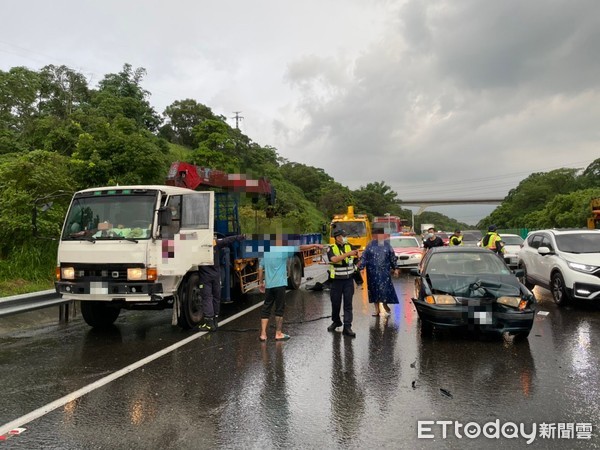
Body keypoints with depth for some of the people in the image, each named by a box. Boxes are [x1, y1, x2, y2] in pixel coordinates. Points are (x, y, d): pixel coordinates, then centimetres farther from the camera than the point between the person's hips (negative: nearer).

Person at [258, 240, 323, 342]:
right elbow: (300, 248, -7)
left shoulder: (265, 251, 7)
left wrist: (261, 282, 18)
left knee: (266, 309, 9)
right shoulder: (283, 250, -9)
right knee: (279, 309, 5)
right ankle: (278, 334, 10)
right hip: (279, 284, -5)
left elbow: (260, 268, 9)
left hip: (268, 285, 5)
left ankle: (263, 334, 5)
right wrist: (315, 245, 1)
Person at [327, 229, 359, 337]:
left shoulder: (349, 246, 6)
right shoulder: (331, 249, -4)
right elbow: (334, 259, -25)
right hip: (336, 280, -2)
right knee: (335, 303, 9)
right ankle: (336, 321, 33)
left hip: (348, 280, 2)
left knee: (348, 304, -2)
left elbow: (355, 260, 19)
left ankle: (347, 327, -1)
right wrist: (348, 254, -30)